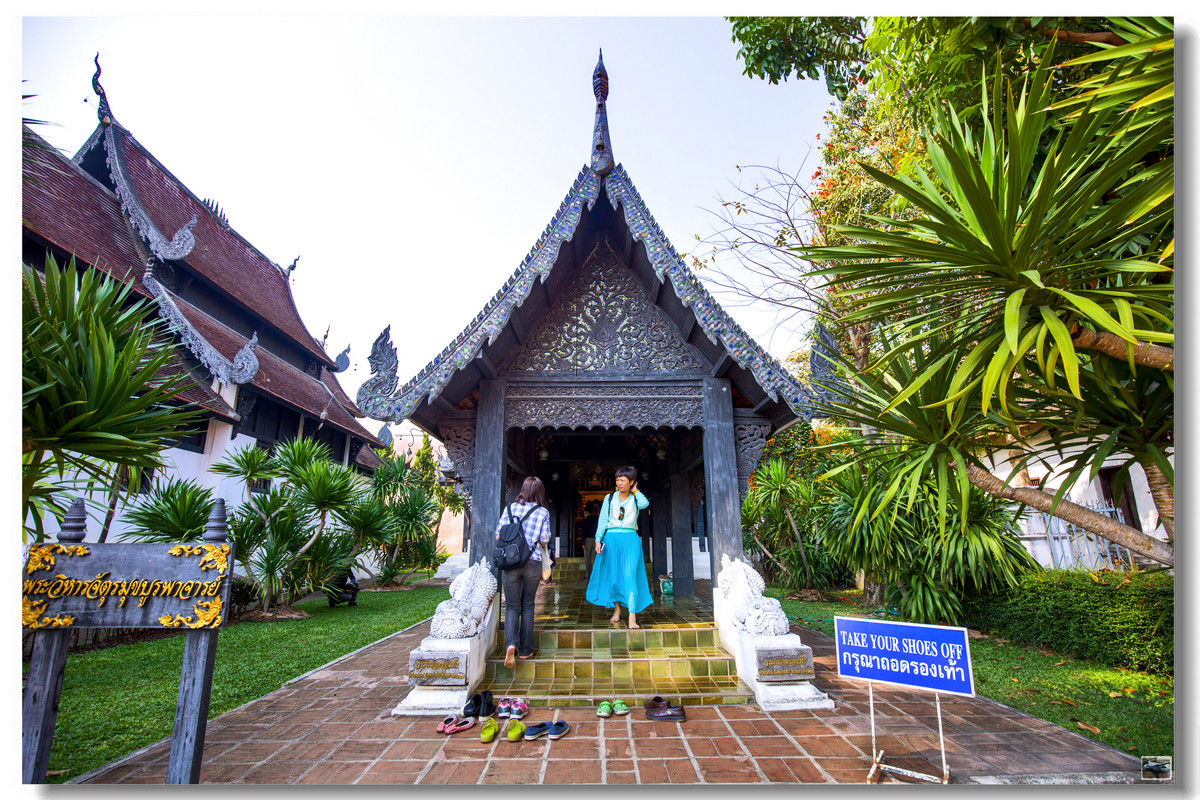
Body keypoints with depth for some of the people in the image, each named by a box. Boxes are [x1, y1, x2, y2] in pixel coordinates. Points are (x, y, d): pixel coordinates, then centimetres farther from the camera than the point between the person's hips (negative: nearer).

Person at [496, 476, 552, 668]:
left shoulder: (510, 508, 3)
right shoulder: (543, 512, -1)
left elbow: (499, 536, 4)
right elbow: (544, 541, -1)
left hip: (510, 562, 1)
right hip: (532, 563, 0)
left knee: (512, 606, 7)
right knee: (527, 605, 14)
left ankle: (511, 644, -15)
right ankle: (525, 650, 18)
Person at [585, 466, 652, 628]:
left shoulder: (636, 499, 6)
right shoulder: (610, 498, 9)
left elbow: (645, 504, -18)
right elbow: (603, 520, 6)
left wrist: (635, 491, -2)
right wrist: (598, 539, -3)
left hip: (630, 540, -2)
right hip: (611, 539, 2)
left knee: (629, 576, -12)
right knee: (612, 576, 7)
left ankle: (632, 617, -14)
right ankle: (617, 609, 27)